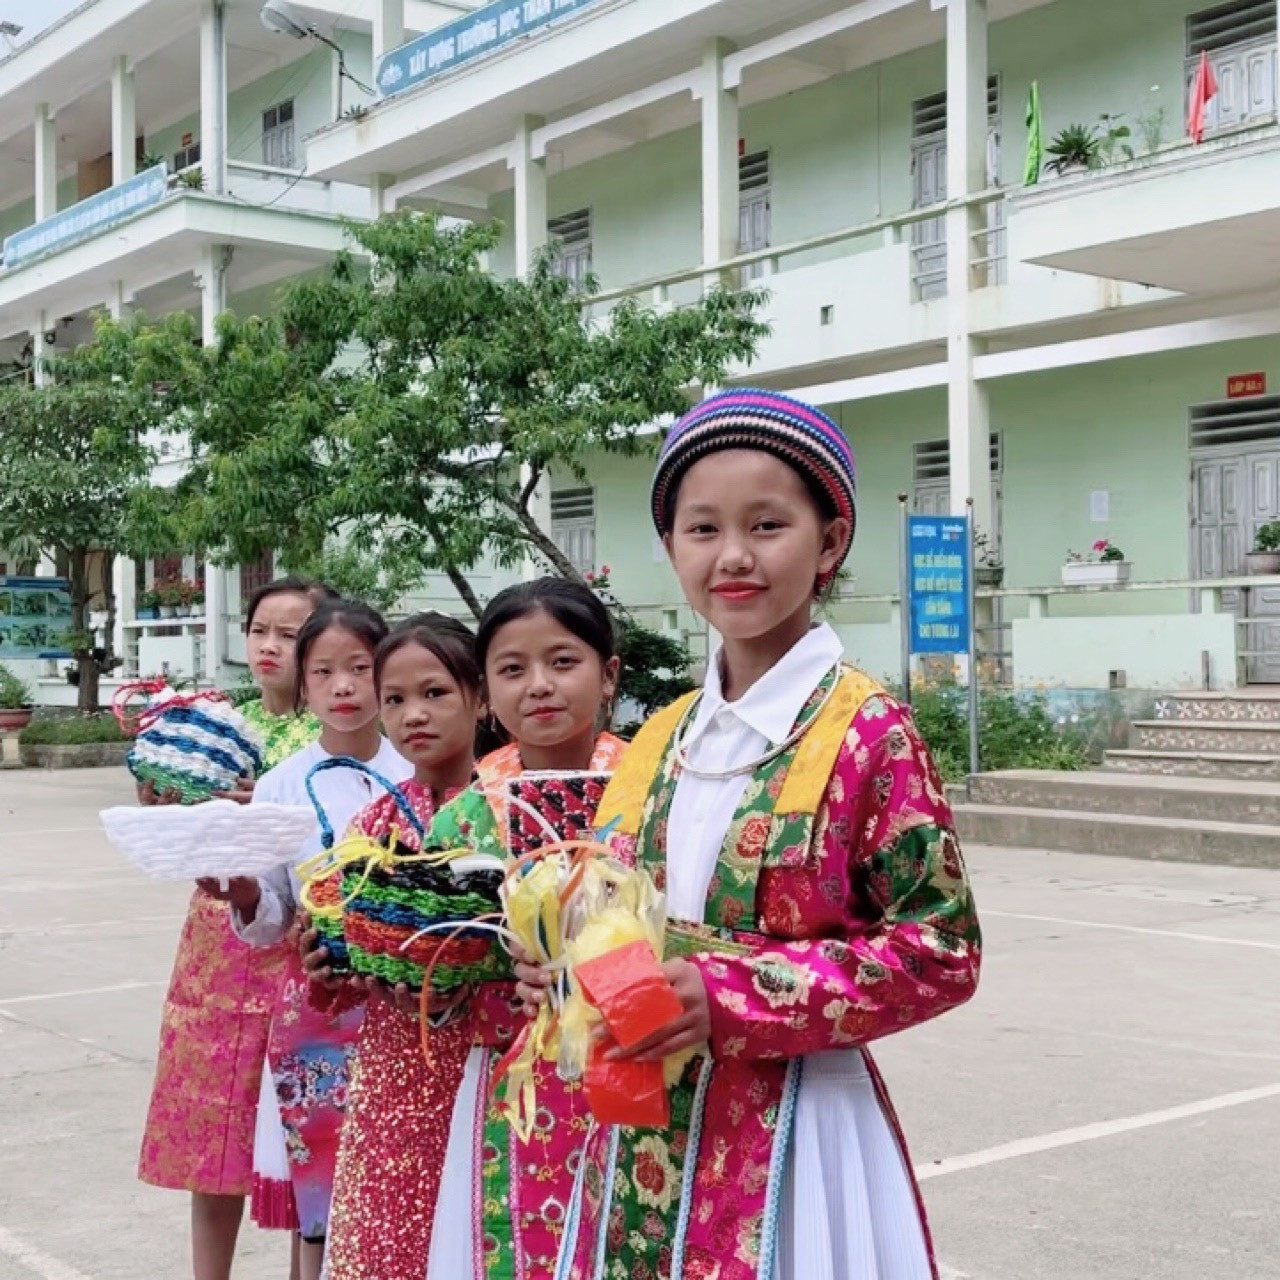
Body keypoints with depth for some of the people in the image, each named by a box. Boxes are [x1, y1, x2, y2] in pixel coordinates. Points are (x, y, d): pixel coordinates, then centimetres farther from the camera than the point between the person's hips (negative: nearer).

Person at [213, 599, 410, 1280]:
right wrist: (244, 897, -15)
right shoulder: (280, 786, 2)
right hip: (316, 1002, 1)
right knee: (319, 1173, 4)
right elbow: (272, 922, 5)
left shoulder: (420, 774, 0)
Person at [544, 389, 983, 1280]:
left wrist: (732, 996, -19)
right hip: (641, 1132, 5)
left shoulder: (868, 731, -12)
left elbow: (940, 952, -13)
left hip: (786, 1133, -5)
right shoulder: (660, 740, 6)